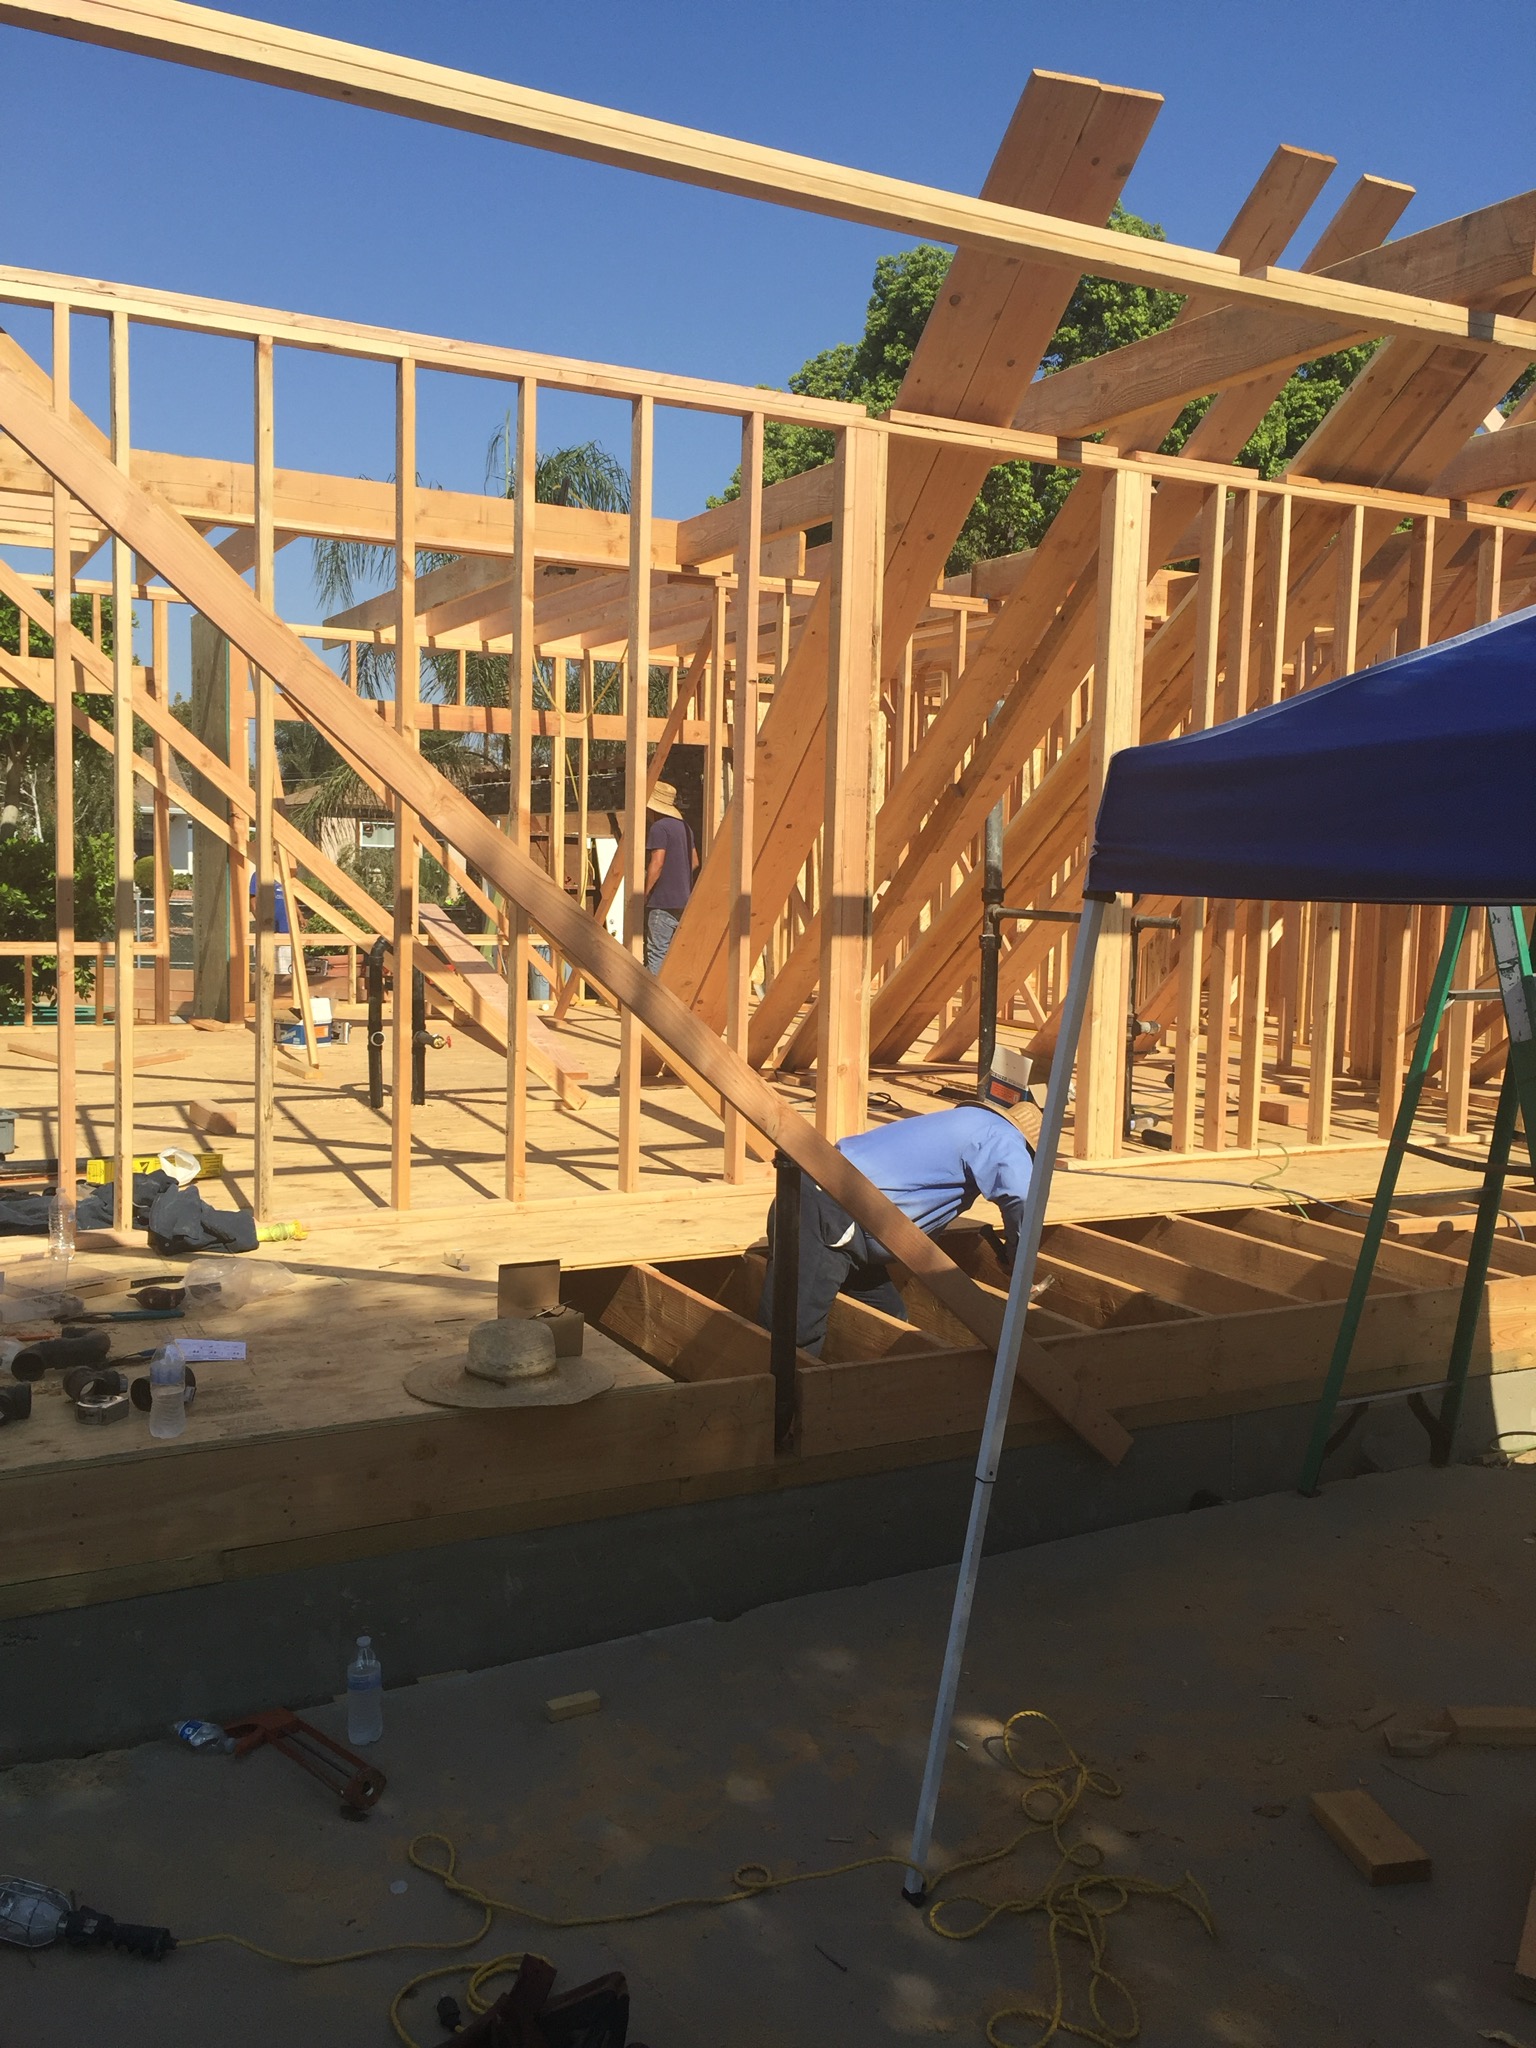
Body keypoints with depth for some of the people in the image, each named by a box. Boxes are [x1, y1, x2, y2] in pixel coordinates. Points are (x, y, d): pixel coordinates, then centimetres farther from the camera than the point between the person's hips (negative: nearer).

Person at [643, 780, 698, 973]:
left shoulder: (659, 828, -12)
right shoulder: (684, 826, 15)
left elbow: (657, 863, -19)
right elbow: (694, 862, 20)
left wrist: (644, 895, -14)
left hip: (663, 902, -9)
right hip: (684, 901, 9)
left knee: (657, 952, -6)